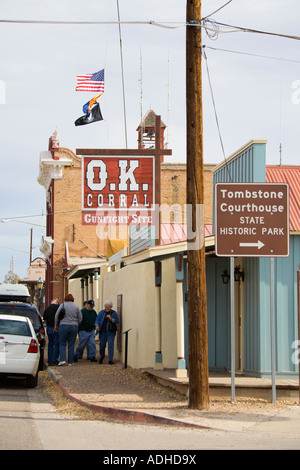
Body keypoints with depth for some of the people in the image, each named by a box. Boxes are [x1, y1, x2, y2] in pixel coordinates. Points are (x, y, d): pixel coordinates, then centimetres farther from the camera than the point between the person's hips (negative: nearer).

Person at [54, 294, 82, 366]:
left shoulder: (63, 305, -1)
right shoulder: (76, 307, 7)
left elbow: (57, 315, -5)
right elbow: (80, 318, 8)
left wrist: (56, 325, 5)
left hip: (63, 326, -2)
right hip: (74, 327, 2)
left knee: (62, 344, 5)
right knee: (71, 345, 6)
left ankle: (62, 359, -10)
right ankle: (70, 361, 6)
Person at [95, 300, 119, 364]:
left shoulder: (114, 313, 4)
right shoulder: (101, 312, 8)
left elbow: (117, 321, -3)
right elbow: (97, 319, 4)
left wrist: (111, 318, -18)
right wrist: (97, 325, -14)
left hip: (111, 332, -2)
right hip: (103, 332, 2)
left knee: (110, 346, -9)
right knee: (102, 345, 7)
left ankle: (110, 360, -5)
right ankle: (101, 358, 31)